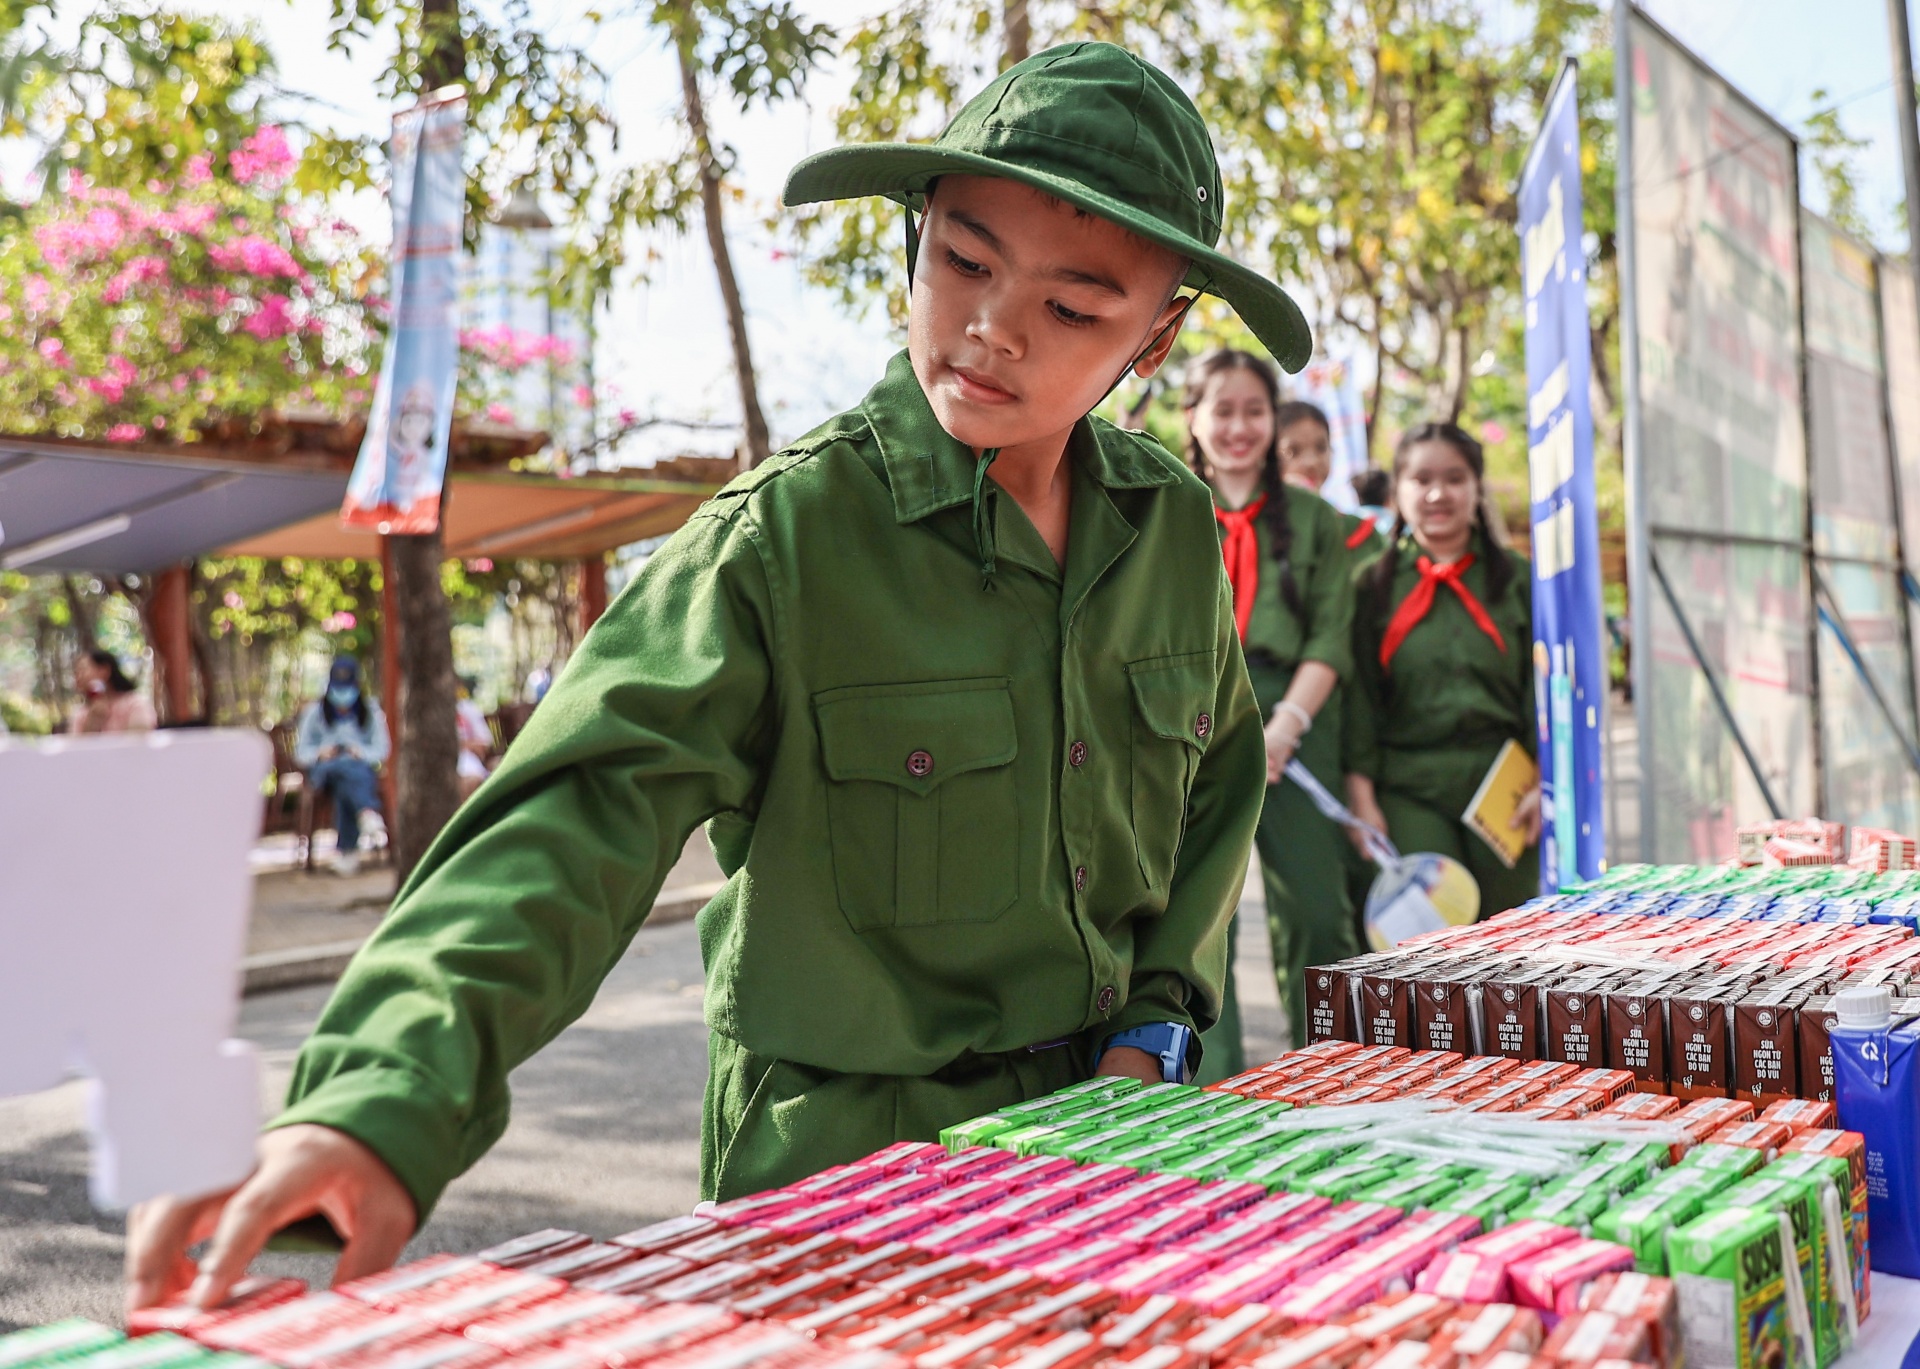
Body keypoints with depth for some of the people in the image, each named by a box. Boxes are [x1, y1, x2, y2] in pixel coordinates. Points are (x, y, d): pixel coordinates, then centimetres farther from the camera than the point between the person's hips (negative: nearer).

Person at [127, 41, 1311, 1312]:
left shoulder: (1176, 528, -3)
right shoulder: (785, 538, -19)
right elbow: (571, 823, -29)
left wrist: (1154, 1027, 1)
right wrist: (384, 1108, -44)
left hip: (1104, 1140, 5)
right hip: (846, 1174, -4)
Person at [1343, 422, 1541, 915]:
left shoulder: (1517, 579, 9)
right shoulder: (1371, 585, 6)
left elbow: (1543, 684, 7)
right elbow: (1359, 696, 4)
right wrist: (1360, 794, -4)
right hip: (1409, 790, -1)